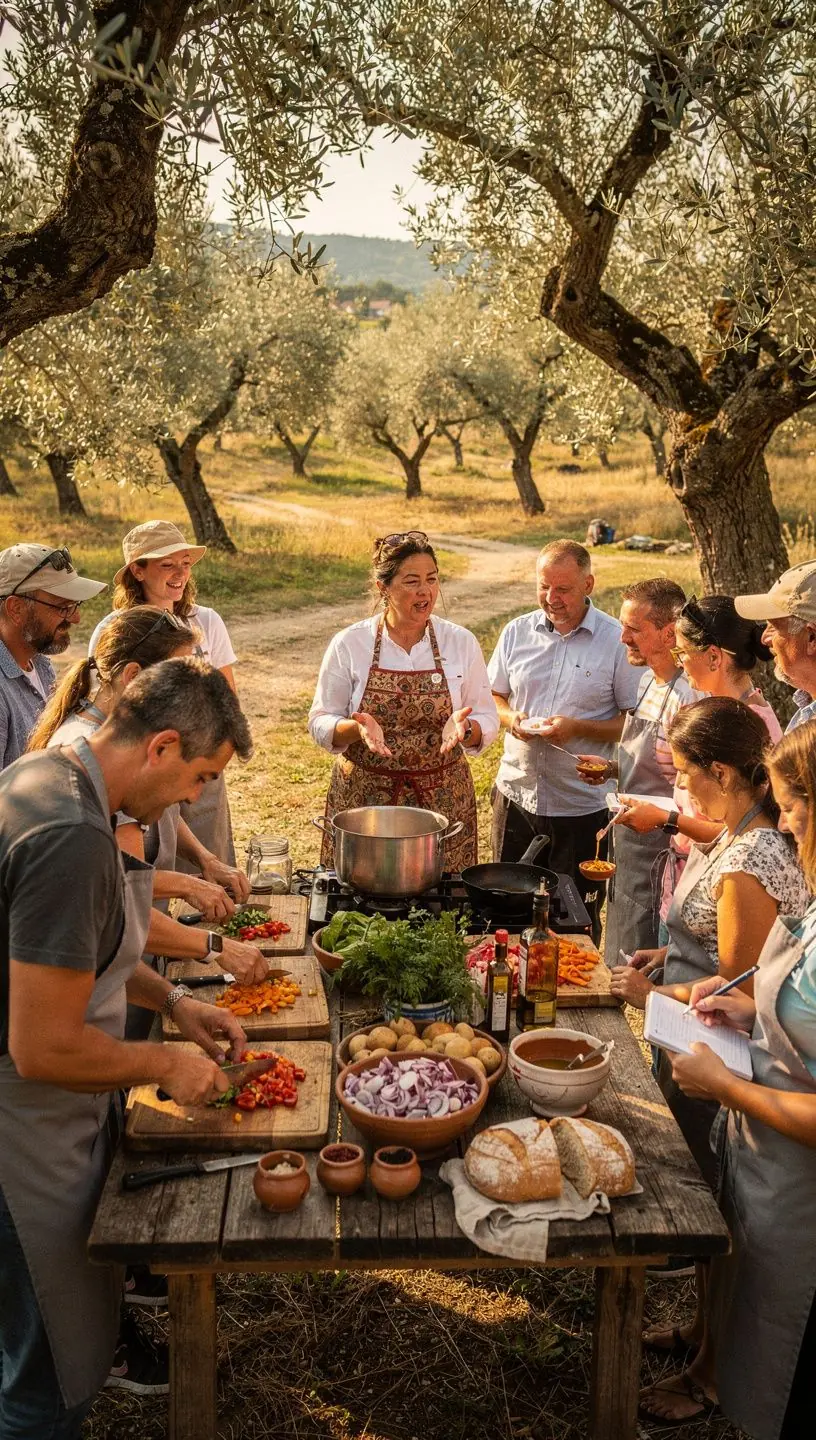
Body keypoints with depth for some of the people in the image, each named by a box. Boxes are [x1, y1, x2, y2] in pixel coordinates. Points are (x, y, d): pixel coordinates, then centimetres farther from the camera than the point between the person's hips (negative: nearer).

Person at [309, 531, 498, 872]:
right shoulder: (348, 644, -2)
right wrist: (357, 728, -20)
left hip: (441, 799, 1)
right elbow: (320, 724, 0)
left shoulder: (462, 643, 2)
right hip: (363, 799, -1)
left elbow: (487, 721, 5)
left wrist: (465, 726, -16)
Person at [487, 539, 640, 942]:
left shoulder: (617, 641, -8)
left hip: (583, 805, -4)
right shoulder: (517, 632, 4)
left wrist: (578, 728, -20)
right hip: (516, 794, 4)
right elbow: (493, 695, 14)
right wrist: (510, 718, -7)